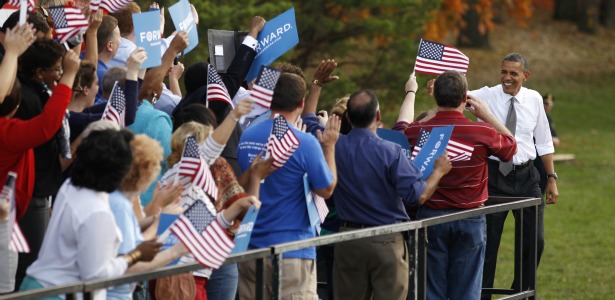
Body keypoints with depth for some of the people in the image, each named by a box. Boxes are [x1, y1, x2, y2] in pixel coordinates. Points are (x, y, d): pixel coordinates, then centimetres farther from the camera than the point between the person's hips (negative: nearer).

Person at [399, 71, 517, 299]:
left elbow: (401, 128, 15)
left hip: (430, 217, 1)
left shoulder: (417, 132, -11)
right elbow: (511, 145, 9)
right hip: (470, 220, -1)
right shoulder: (483, 133, -13)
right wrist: (487, 116, 13)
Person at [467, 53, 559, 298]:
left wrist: (552, 178, 10)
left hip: (526, 176, 3)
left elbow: (544, 142, 10)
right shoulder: (488, 96, -5)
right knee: (488, 242, 3)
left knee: (534, 241, 8)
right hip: (495, 174, -3)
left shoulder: (534, 100, 3)